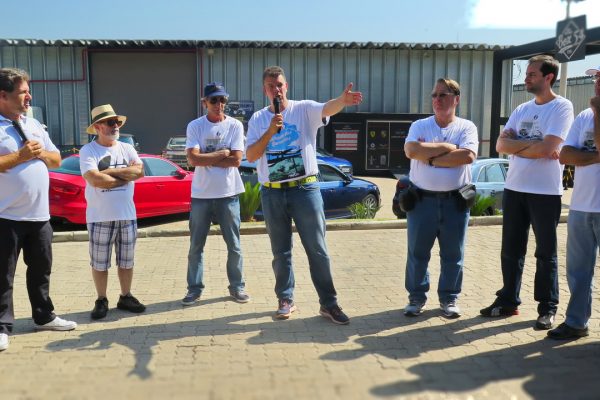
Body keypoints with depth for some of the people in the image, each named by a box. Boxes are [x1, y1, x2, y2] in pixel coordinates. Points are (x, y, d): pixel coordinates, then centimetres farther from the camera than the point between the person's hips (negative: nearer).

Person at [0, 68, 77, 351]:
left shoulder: (34, 124, 14)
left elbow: (56, 160, 17)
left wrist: (41, 153, -3)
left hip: (39, 214, 7)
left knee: (41, 269, 17)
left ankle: (44, 317, 30)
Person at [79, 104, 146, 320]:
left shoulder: (127, 149, 7)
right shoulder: (88, 151, -7)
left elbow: (139, 171, -9)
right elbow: (95, 179, -21)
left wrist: (110, 171, -14)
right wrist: (125, 175, -11)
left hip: (127, 215, 4)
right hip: (100, 217, -4)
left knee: (126, 261, 12)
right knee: (99, 263, 5)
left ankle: (125, 297, 25)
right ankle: (101, 300, 18)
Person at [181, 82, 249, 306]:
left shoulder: (235, 125, -2)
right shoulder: (195, 126, -1)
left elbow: (236, 160, -11)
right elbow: (193, 159, -13)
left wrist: (206, 159, -10)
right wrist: (222, 153, -10)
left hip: (228, 194, 0)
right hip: (201, 195, 0)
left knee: (234, 245, 9)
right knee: (196, 246, 9)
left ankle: (237, 286, 23)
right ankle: (194, 288, 22)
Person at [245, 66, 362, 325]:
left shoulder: (304, 109, -2)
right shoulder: (258, 120, 6)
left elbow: (327, 108, -24)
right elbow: (251, 156, -4)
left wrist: (343, 100, -47)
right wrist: (270, 131, -17)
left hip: (305, 189, -2)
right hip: (272, 194, 2)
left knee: (317, 250, 2)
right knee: (281, 252, 12)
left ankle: (328, 303, 12)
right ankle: (286, 300, 26)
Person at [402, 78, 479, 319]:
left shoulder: (466, 127, 1)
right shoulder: (419, 126, 3)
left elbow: (467, 156, -17)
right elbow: (412, 151, -16)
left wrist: (431, 157, -13)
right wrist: (447, 147, -11)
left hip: (455, 201, 0)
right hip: (421, 199, 1)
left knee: (453, 254, 9)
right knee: (417, 253, 8)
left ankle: (449, 298, 23)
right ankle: (417, 297, 22)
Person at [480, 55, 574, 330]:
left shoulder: (562, 107, -8)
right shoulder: (521, 109, 11)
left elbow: (546, 148, -20)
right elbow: (501, 145, 1)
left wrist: (517, 146, -5)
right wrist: (532, 144, -13)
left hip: (545, 192, -6)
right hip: (514, 189, 6)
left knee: (546, 253, 5)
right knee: (511, 250, 12)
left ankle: (547, 308, 15)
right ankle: (508, 301, 23)